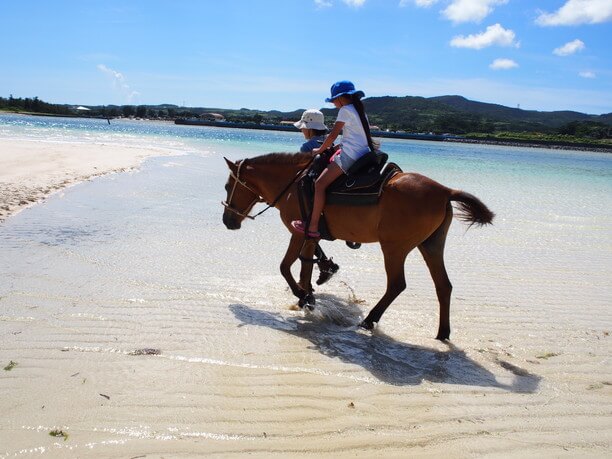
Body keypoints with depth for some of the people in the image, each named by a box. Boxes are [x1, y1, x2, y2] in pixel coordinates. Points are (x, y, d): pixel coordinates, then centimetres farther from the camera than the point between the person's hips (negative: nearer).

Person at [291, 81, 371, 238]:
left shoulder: (345, 110, -7)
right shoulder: (360, 111, 19)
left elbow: (333, 135, -8)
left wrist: (320, 150, 4)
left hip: (349, 157, -10)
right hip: (363, 155, 10)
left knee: (320, 184, -11)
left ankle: (313, 228, -15)